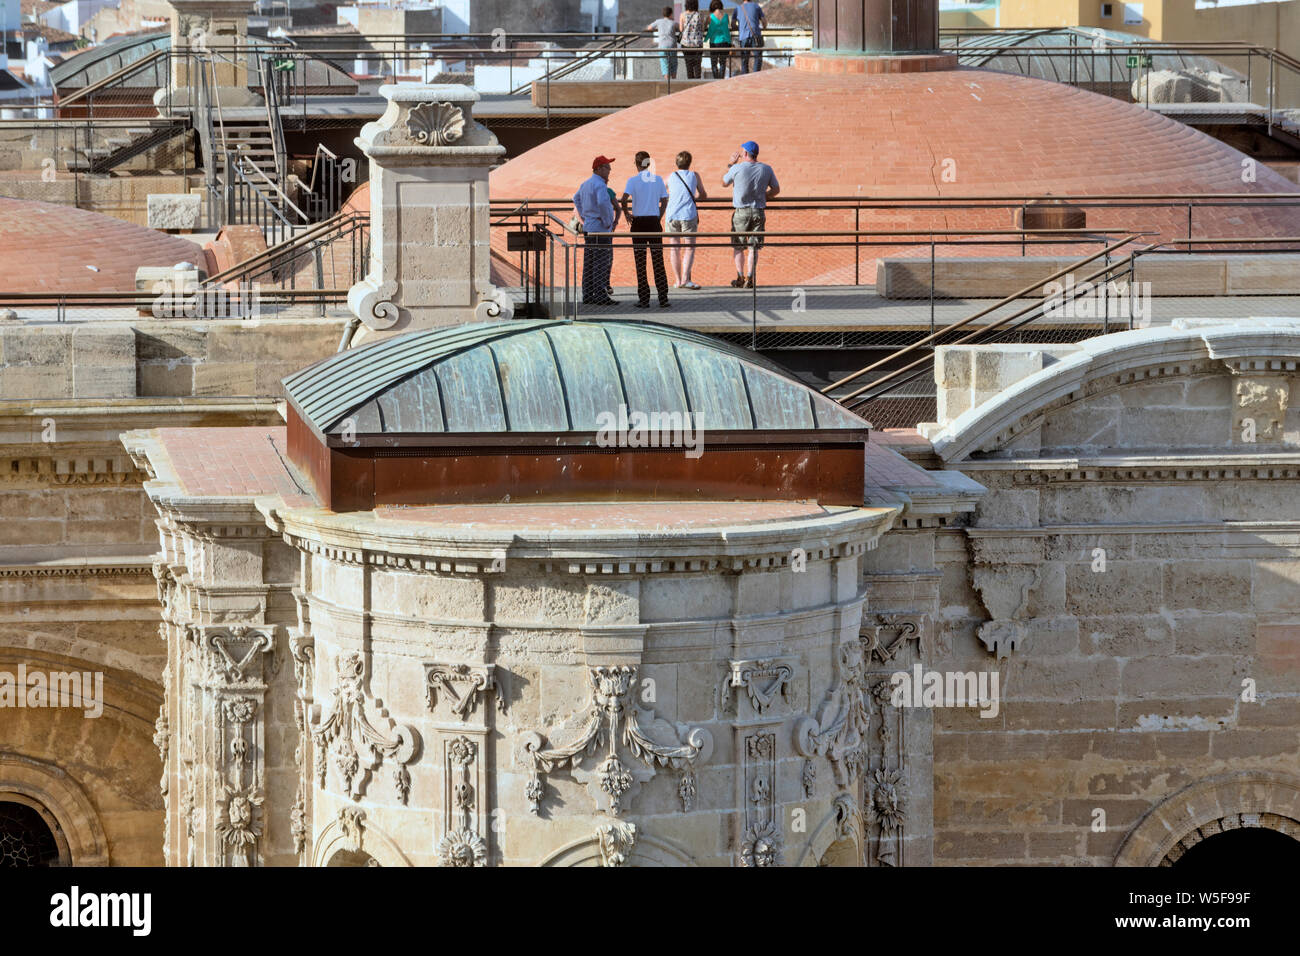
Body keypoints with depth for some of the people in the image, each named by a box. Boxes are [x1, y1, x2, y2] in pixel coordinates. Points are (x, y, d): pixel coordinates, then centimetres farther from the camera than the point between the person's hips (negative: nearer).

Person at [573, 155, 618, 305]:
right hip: (601, 230, -9)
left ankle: (588, 294, 14)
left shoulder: (585, 184, 15)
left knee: (589, 263, 11)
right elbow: (603, 203, -32)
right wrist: (607, 222, -19)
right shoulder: (600, 185, -15)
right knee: (601, 263, -7)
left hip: (588, 228, 9)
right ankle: (600, 295, -9)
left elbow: (576, 198, 33)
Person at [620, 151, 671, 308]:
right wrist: (659, 217, 14)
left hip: (639, 222, -2)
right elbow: (664, 201, 4)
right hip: (654, 221, 2)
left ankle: (644, 299, 1)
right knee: (658, 260, 5)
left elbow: (624, 198, -18)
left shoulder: (633, 180, -6)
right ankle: (663, 298, 2)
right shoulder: (658, 179, 3)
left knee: (640, 261, 3)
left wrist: (626, 213, -3)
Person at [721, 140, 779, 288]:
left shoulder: (737, 168, -9)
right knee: (753, 247, 5)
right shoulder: (766, 169, 1)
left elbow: (724, 182, 9)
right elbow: (776, 189, 12)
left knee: (737, 246, 10)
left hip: (741, 212, -2)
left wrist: (732, 163, 15)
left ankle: (740, 277, 2)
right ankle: (749, 278, -3)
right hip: (759, 212, 2)